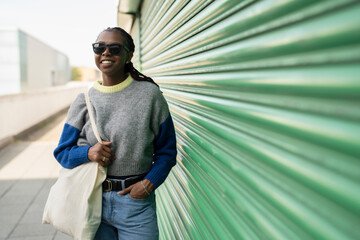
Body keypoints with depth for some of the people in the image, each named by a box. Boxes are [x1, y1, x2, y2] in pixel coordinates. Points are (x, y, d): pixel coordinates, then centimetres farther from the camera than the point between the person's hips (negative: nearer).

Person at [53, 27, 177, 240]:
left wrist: (149, 183, -13)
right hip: (94, 199, 2)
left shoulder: (150, 94, -5)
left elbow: (167, 150, 0)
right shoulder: (84, 101, 2)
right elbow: (62, 152, 7)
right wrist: (88, 152, -13)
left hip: (136, 201, -2)